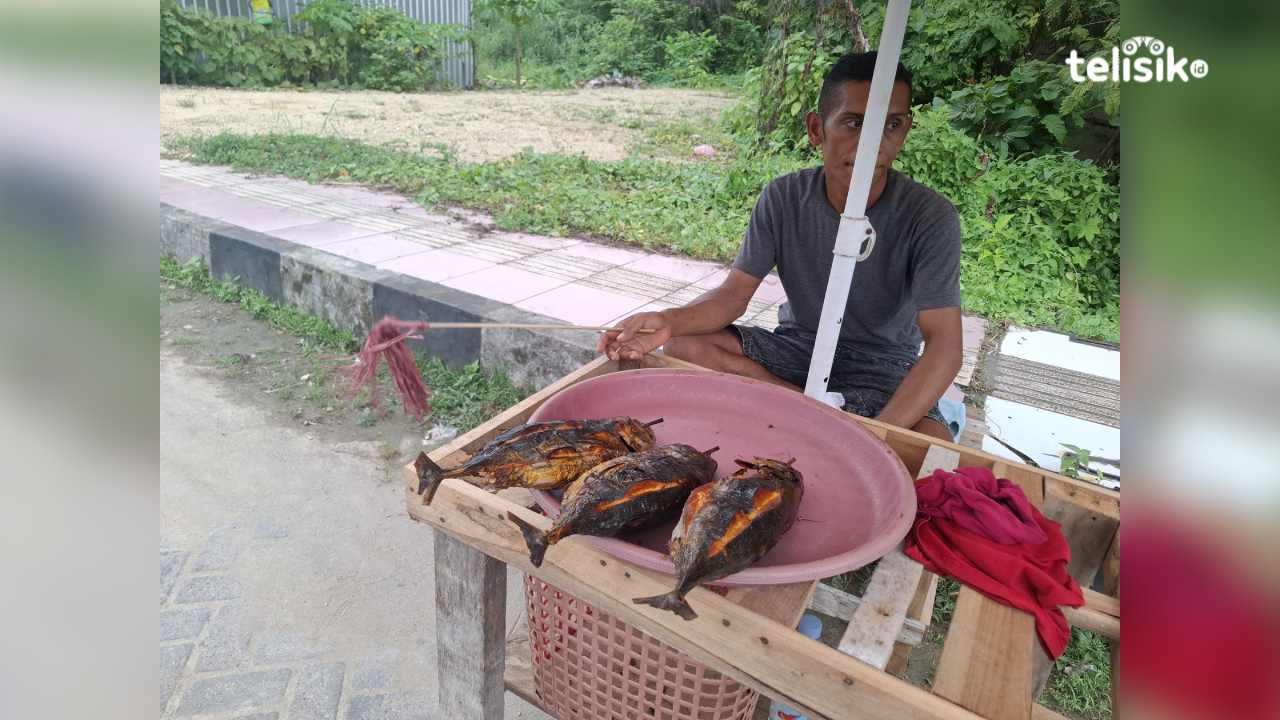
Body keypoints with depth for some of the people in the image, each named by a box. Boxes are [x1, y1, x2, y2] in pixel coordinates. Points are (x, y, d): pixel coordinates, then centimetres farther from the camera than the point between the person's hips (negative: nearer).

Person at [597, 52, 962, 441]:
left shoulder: (931, 217, -17)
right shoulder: (782, 198, -9)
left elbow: (944, 346, -23)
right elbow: (734, 293, -10)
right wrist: (668, 321, -32)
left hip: (882, 365, -3)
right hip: (794, 346, 4)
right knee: (679, 343, -19)